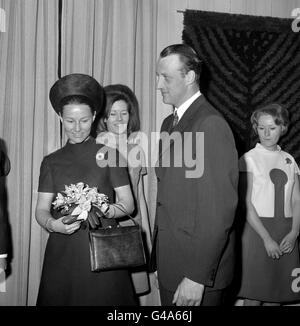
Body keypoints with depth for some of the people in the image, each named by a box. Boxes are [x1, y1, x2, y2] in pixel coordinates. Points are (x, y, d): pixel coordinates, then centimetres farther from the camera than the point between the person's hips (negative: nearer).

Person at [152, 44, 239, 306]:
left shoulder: (211, 125, -17)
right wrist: (158, 253, 10)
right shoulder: (170, 123, 11)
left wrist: (197, 277, -20)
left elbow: (220, 210, -21)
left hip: (201, 271, -8)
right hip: (169, 264, 8)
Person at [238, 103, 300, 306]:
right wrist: (267, 238, -14)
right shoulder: (249, 159, -4)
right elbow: (247, 204, -9)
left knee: (276, 294, 10)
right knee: (254, 295, 1)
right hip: (257, 229, -4)